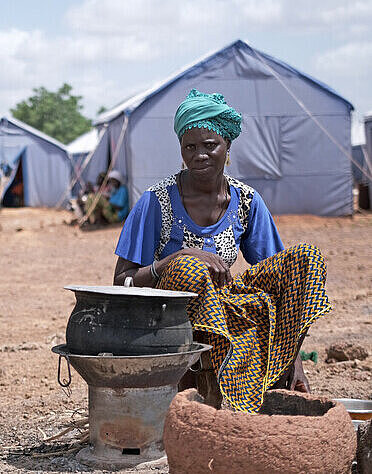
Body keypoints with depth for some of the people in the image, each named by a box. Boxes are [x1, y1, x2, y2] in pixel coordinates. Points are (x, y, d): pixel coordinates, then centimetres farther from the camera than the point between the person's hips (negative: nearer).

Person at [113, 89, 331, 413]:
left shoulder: (246, 202, 2)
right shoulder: (158, 201, -10)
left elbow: (277, 279, 1)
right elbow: (122, 284, -12)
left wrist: (294, 359, -9)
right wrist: (184, 256, -27)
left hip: (223, 307, 4)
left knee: (307, 257, -12)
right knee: (188, 269, -38)